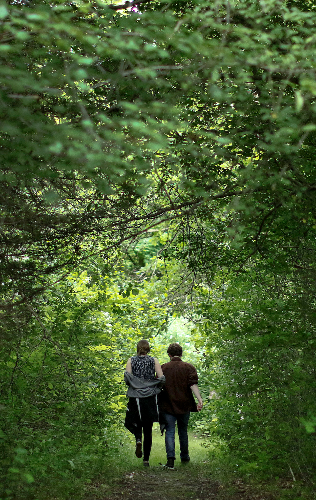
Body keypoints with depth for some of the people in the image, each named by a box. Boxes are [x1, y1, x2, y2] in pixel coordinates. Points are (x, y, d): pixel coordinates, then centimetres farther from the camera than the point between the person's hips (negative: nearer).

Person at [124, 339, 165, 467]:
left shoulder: (131, 360, 3)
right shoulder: (154, 360, 3)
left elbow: (127, 376, -9)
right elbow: (161, 378, -5)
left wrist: (133, 384, 10)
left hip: (135, 397, 0)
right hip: (150, 398, 0)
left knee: (136, 424, 18)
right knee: (148, 429, 7)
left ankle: (138, 440, -13)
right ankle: (146, 458, 6)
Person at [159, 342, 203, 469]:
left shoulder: (163, 368, 1)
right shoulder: (189, 367, 1)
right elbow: (193, 385, -12)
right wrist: (200, 399, -18)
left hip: (167, 405, -1)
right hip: (184, 405, 1)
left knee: (170, 431, -1)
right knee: (183, 431, 18)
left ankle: (170, 457, -19)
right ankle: (184, 457, 31)